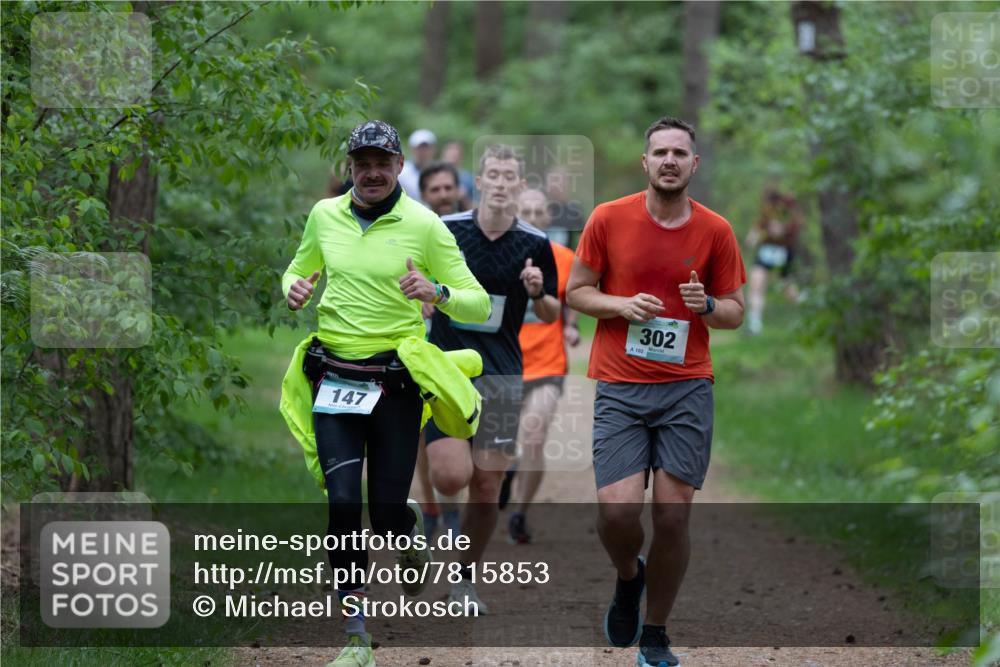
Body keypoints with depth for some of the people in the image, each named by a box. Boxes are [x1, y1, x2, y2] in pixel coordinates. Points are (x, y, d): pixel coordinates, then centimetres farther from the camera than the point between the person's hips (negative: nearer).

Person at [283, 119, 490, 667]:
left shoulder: (424, 225, -5)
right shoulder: (324, 215, 5)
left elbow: (478, 305, -5)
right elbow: (300, 269, 24)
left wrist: (436, 293, -26)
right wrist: (294, 288, 0)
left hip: (396, 383, -2)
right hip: (334, 380, 2)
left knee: (387, 509, 0)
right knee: (343, 502, -11)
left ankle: (412, 540, 40)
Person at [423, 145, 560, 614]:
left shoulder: (535, 244, 0)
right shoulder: (445, 230, -1)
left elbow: (551, 315, 8)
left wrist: (538, 293, -11)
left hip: (501, 376, 1)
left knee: (486, 488, 1)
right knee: (452, 477, -17)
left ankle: (465, 579, 18)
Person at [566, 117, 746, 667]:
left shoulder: (715, 231, 3)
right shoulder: (608, 219, 0)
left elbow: (735, 312, 10)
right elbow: (575, 292, 7)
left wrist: (706, 306, -13)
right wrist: (624, 306, -12)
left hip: (688, 388, 1)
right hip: (620, 388, -1)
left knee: (673, 514, -2)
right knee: (617, 510, -13)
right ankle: (628, 578, 22)